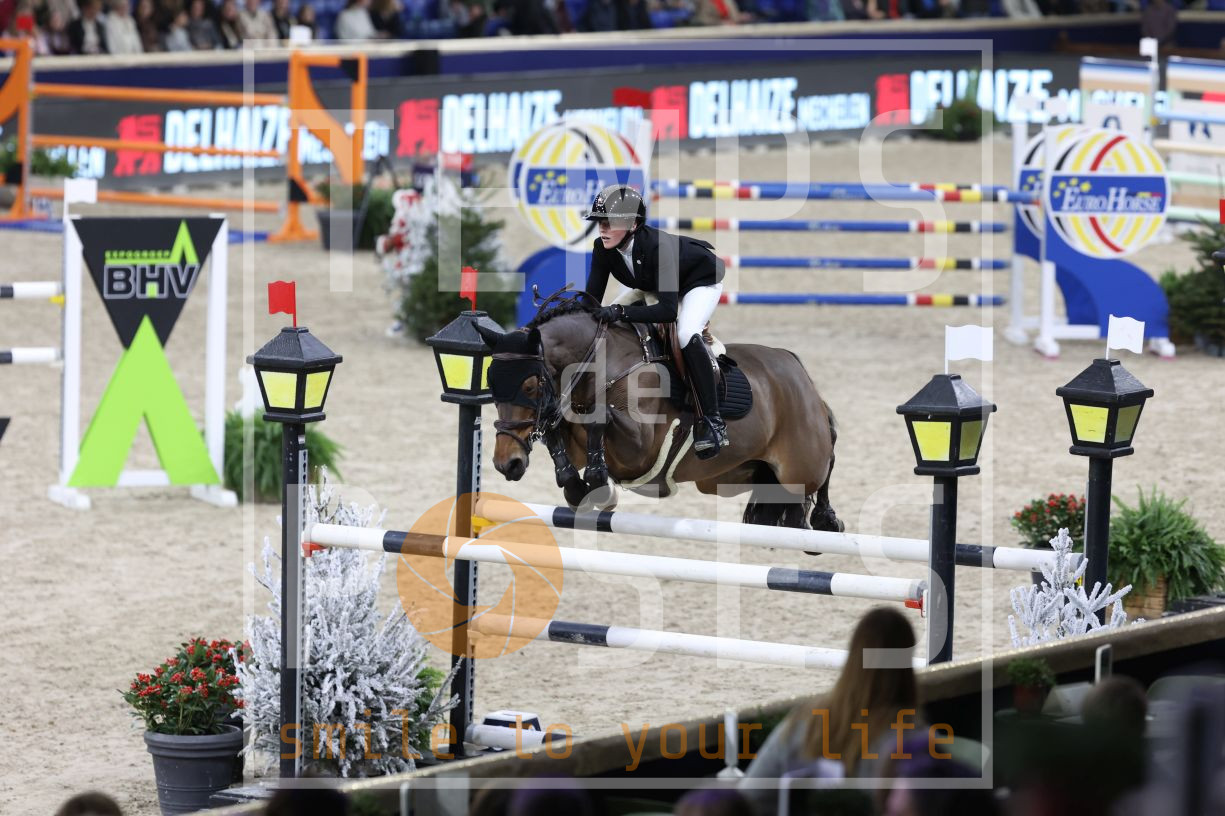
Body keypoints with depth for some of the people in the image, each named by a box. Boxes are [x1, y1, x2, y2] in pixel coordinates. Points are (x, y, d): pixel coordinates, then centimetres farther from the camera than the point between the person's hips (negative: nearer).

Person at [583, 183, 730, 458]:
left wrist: (621, 312, -54)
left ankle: (713, 421, -28)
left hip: (701, 279, -8)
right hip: (653, 284, 8)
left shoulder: (656, 246, -41)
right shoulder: (603, 249, -22)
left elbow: (668, 310, -46)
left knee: (687, 335, -33)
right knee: (607, 323, 1)